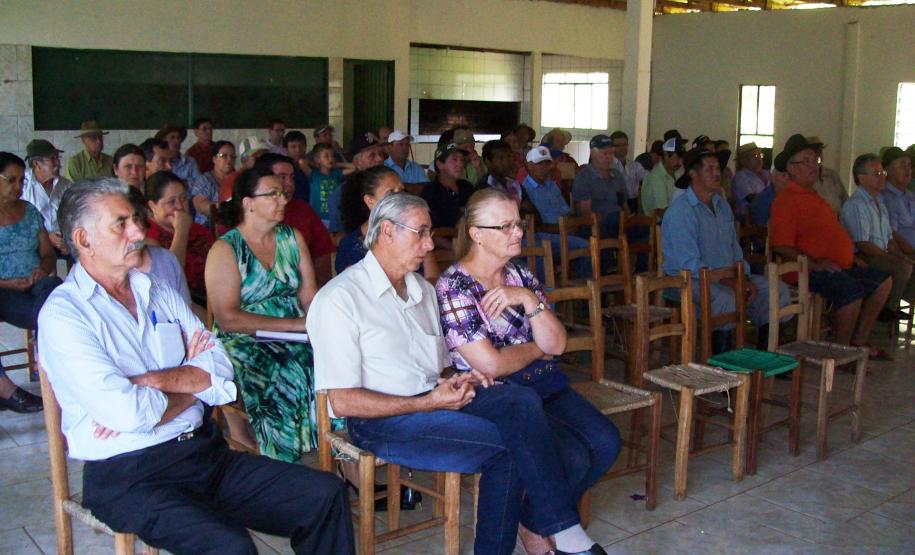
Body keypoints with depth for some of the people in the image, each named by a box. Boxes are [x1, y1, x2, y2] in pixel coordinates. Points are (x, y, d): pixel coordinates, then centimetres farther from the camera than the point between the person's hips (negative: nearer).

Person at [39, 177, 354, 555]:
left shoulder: (160, 294, 15)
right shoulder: (62, 314, -6)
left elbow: (221, 372, 3)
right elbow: (131, 413, -18)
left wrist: (148, 381, -12)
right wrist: (191, 383, 1)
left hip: (205, 452, 7)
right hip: (129, 476, -6)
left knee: (326, 495, -7)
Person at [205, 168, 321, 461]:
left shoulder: (292, 238, 13)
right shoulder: (226, 249, -4)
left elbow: (310, 297, 8)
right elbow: (228, 318, -13)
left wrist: (321, 324, -15)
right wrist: (293, 324, -18)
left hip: (296, 338, 5)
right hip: (245, 345, -4)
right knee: (287, 380, -32)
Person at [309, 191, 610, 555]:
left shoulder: (423, 289, 19)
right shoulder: (339, 299, -8)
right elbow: (342, 402, -13)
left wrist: (459, 381, -2)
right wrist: (428, 403, -17)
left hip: (435, 399, 7)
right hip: (382, 421, -7)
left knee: (522, 399, -22)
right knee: (511, 446, -23)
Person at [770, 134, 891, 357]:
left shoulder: (812, 195, 22)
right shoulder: (786, 200, -12)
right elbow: (781, 247, -21)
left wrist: (851, 256, 18)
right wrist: (814, 264, -25)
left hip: (840, 267, 11)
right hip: (808, 272, -11)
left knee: (883, 280, 12)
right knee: (852, 289, -32)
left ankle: (858, 341, 13)